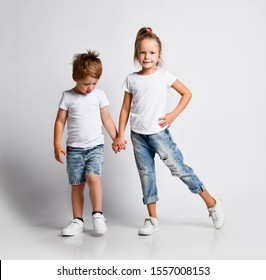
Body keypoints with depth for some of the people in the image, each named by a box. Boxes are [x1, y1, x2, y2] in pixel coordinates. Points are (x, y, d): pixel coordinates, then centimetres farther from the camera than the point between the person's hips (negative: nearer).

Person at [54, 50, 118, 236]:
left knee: (93, 178, -21)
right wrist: (57, 145, -4)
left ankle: (98, 215, -5)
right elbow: (60, 121, 3)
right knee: (77, 185, 3)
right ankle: (78, 221, 15)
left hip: (95, 146, -1)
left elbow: (107, 119, 9)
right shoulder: (68, 96, 0)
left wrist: (117, 139, 6)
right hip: (74, 148, 1)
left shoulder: (99, 95, 2)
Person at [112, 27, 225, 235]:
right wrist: (120, 136, 3)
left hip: (158, 132, -3)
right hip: (138, 135, 3)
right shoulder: (131, 79, 2)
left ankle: (212, 203, 11)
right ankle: (152, 219, 17)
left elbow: (187, 94, 3)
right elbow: (125, 109, 6)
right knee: (146, 175, 7)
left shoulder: (164, 76, -4)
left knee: (178, 168, -4)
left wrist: (173, 115, -5)